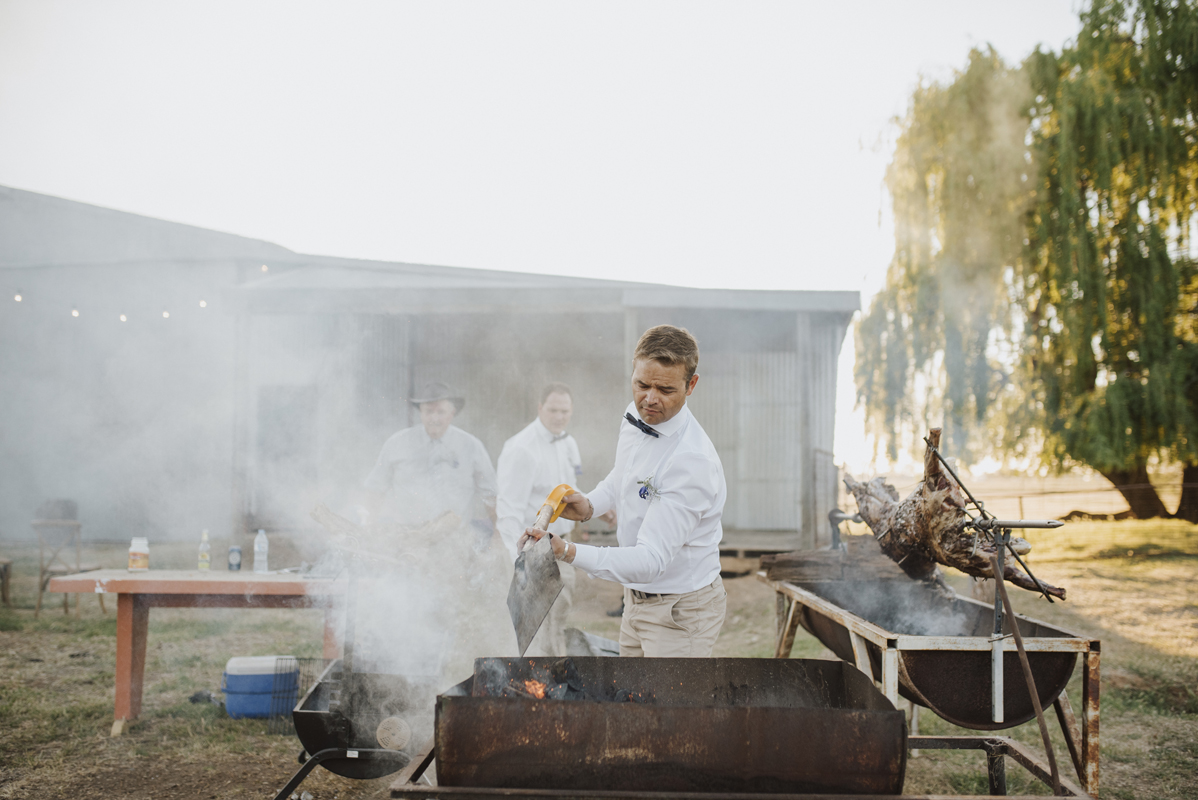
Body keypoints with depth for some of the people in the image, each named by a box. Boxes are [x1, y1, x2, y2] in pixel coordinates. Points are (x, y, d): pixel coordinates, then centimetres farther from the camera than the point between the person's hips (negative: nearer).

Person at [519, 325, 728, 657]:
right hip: (637, 598, 8)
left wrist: (568, 551, -45)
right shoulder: (634, 416, -2)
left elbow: (651, 561, -34)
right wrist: (591, 504, 1)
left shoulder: (693, 461, -29)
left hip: (681, 611, -8)